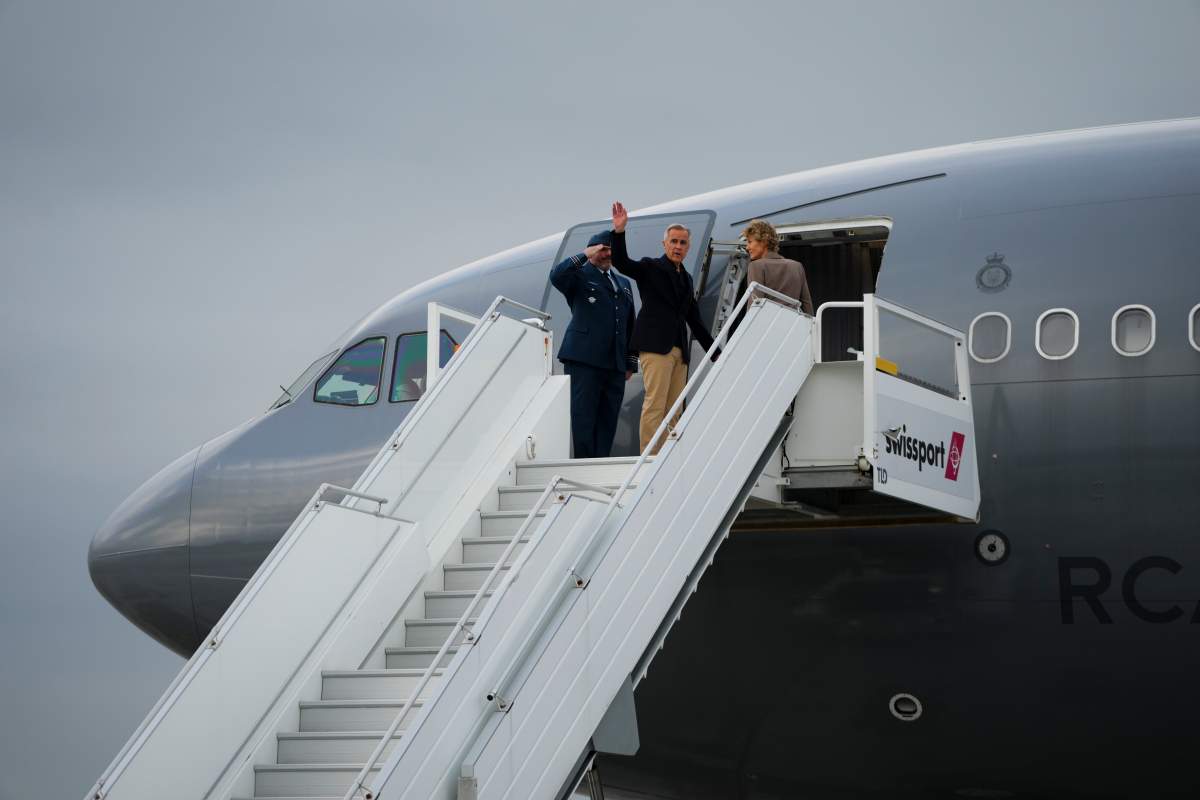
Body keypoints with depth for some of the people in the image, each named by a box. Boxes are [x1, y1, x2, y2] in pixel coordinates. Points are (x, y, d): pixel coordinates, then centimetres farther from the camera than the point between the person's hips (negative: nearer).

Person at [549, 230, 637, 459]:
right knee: (583, 416, -8)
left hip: (615, 363, 6)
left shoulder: (623, 283, 24)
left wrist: (631, 362, 18)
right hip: (584, 360, -6)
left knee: (607, 421, 3)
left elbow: (630, 326, 25)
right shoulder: (580, 276, 5)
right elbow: (557, 275, -18)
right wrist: (586, 255, -15)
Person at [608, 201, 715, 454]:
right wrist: (619, 231, -27)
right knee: (655, 404, -15)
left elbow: (695, 320, 27)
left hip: (679, 349, 7)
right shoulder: (650, 267, 5)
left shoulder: (686, 279, 23)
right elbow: (621, 262, -12)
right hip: (655, 345, -7)